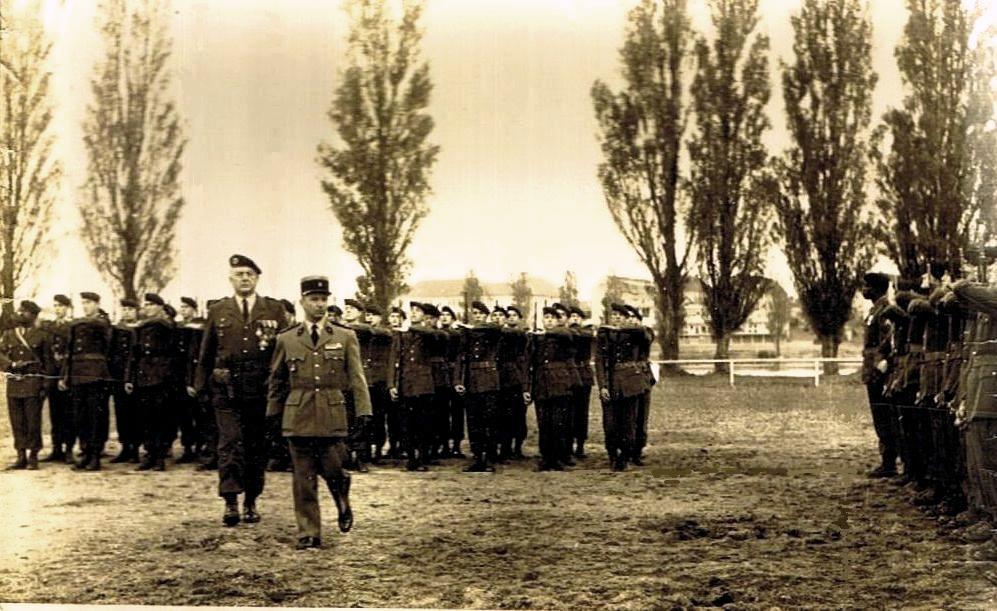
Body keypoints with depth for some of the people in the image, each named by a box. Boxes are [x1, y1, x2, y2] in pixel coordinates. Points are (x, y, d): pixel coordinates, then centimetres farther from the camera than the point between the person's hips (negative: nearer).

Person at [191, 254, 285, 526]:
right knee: (230, 443, -10)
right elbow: (206, 353, 15)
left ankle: (251, 502, 16)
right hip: (226, 389, 0)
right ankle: (230, 502, -12)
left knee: (256, 446, 6)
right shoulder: (217, 311, 9)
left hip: (262, 389, 0)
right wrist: (198, 386, 10)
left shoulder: (275, 310, 7)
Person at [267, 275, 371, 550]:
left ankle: (343, 506, 29)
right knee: (304, 478, 1)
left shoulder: (346, 337, 6)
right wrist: (273, 415, 12)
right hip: (298, 415, 1)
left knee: (332, 470, -3)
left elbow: (357, 378, 1)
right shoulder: (286, 339, 9)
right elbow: (276, 381, 16)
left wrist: (363, 412, -9)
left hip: (333, 414, -1)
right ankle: (308, 533, 8)